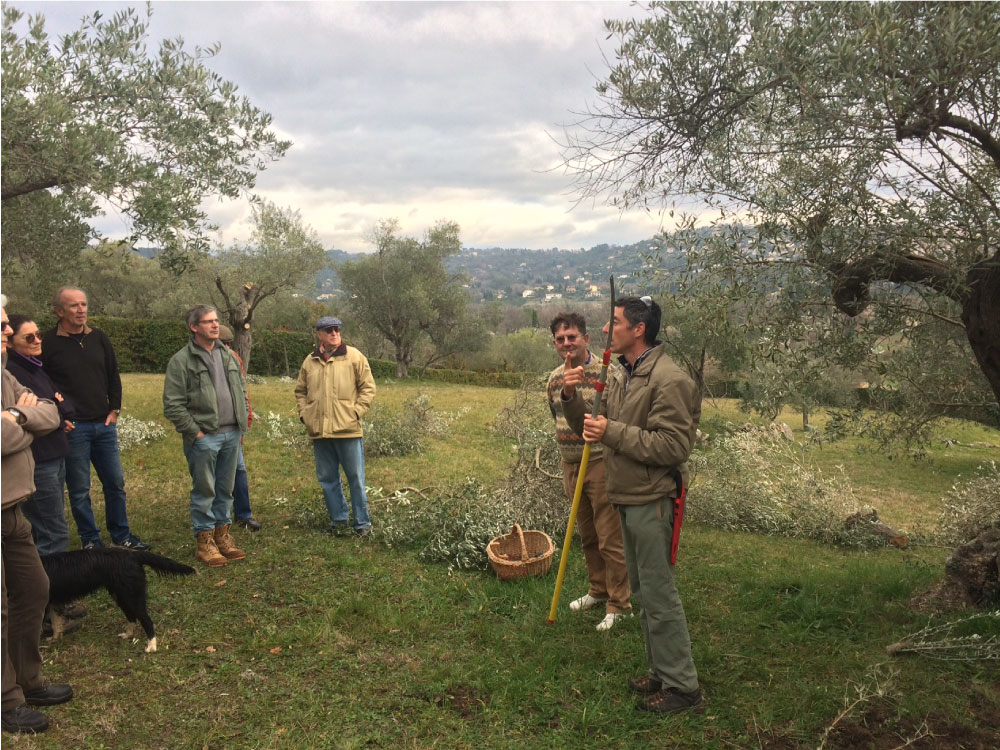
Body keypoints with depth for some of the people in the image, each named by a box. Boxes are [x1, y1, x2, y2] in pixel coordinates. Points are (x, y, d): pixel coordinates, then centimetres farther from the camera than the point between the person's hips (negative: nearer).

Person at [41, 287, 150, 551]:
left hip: (104, 424, 5)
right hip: (72, 428, -4)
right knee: (79, 489, 5)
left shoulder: (99, 338, 7)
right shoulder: (48, 343, -7)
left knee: (115, 482, 11)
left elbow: (113, 376, 14)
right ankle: (90, 541, 18)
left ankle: (121, 536, 25)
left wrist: (114, 410, 8)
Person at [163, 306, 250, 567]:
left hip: (232, 435, 6)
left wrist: (242, 424, 13)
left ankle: (222, 536, 24)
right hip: (204, 437, -6)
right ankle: (205, 542, 12)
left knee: (226, 489, 13)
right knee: (204, 491, 2)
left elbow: (241, 391, 20)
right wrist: (195, 432, -12)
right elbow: (172, 405, -10)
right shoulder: (181, 361, -7)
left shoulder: (228, 356, 13)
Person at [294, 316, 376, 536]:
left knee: (355, 477, 2)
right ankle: (338, 519, 25)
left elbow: (368, 387, -1)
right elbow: (300, 391, 21)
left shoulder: (354, 357, -1)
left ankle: (362, 523, 12)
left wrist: (356, 412, -9)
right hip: (319, 431, 4)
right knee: (327, 478, 12)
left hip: (348, 429, -4)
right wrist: (304, 414, 7)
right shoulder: (310, 362, 11)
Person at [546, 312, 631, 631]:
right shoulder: (555, 378, 8)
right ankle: (599, 591, 36)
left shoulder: (605, 373, -13)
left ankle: (618, 605, 14)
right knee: (587, 536, 18)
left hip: (601, 464, -7)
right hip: (571, 465, 7)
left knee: (610, 540, 0)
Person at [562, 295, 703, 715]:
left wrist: (613, 432, -24)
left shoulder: (668, 380, -17)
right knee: (642, 590, 18)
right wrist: (572, 398, -3)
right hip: (628, 499, 9)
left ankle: (682, 686, 12)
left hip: (652, 502, -9)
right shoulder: (621, 377, 11)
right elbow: (590, 428, 15)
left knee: (658, 594, -2)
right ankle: (661, 673, 32)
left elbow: (673, 446, -23)